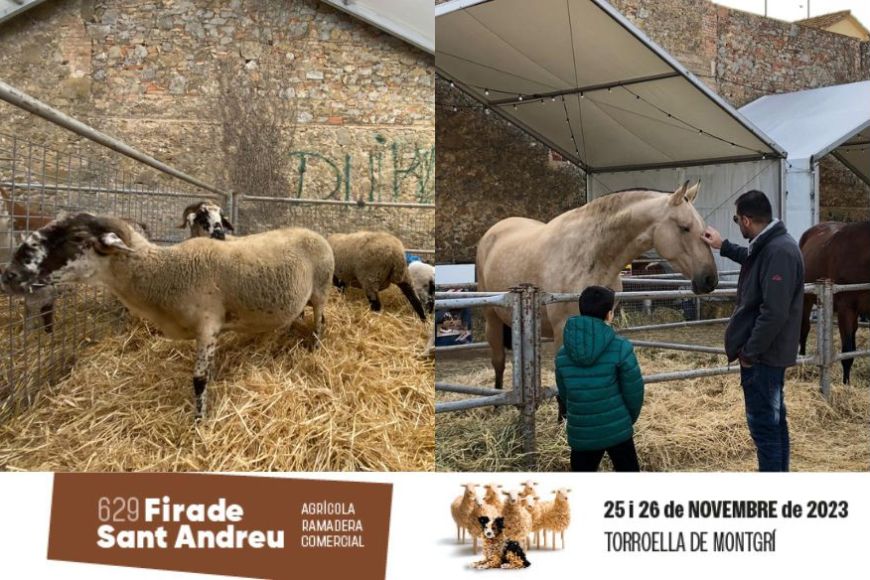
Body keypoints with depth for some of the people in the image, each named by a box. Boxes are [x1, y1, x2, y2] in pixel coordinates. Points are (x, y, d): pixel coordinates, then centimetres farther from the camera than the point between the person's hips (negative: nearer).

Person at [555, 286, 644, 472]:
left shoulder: (563, 353, -2)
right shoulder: (621, 348, -14)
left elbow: (564, 393, 8)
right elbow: (634, 391, -8)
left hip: (580, 433, 3)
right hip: (617, 429, -3)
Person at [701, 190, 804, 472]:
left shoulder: (779, 251, -25)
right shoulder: (769, 245, 7)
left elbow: (774, 313, -29)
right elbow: (752, 258, 35)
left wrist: (749, 351, -22)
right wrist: (723, 246, 33)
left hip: (762, 354, -10)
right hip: (767, 351, 10)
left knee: (763, 423, -1)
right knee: (774, 419, 20)